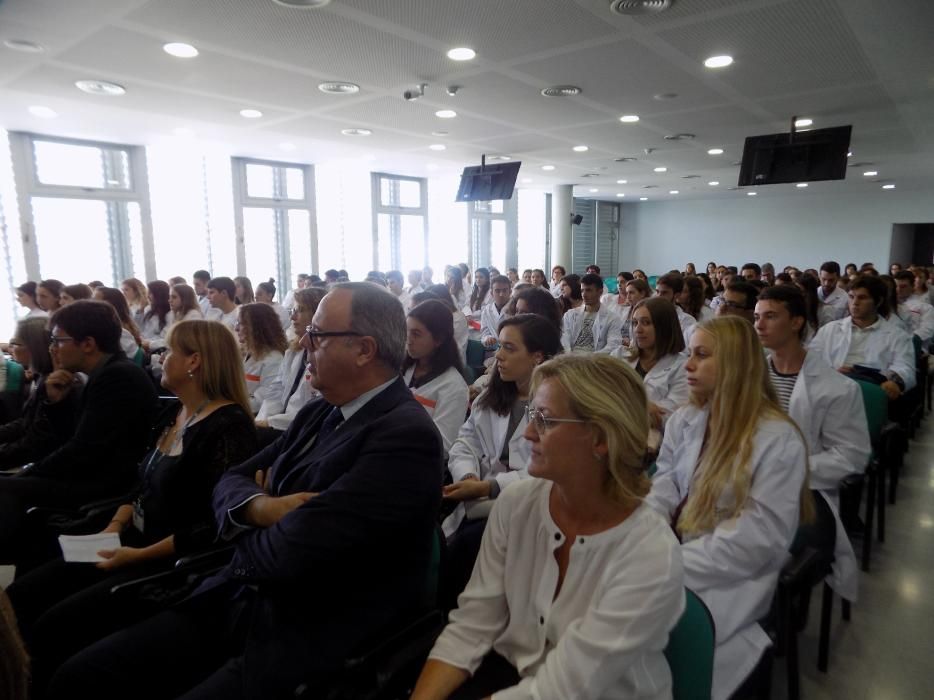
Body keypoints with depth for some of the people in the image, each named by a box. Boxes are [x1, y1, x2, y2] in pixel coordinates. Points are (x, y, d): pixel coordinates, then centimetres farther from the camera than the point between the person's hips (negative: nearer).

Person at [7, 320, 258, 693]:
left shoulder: (229, 428, -20)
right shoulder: (173, 413, 9)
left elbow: (216, 527, -22)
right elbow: (143, 485, 16)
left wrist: (140, 555, -19)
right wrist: (113, 527, 1)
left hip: (171, 564, -9)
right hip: (131, 543, 9)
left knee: (54, 624, -17)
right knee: (19, 597, 2)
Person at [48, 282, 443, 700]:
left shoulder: (405, 436, -22)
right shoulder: (322, 412, 7)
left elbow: (286, 554, -26)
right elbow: (230, 482, 11)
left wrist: (255, 518, -3)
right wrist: (260, 507, -12)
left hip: (309, 640, -7)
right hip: (238, 600, 7)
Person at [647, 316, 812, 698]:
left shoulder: (779, 440, -12)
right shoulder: (683, 421, 8)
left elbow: (757, 540, -17)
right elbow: (663, 491, 3)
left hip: (728, 578, -5)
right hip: (674, 554, 6)